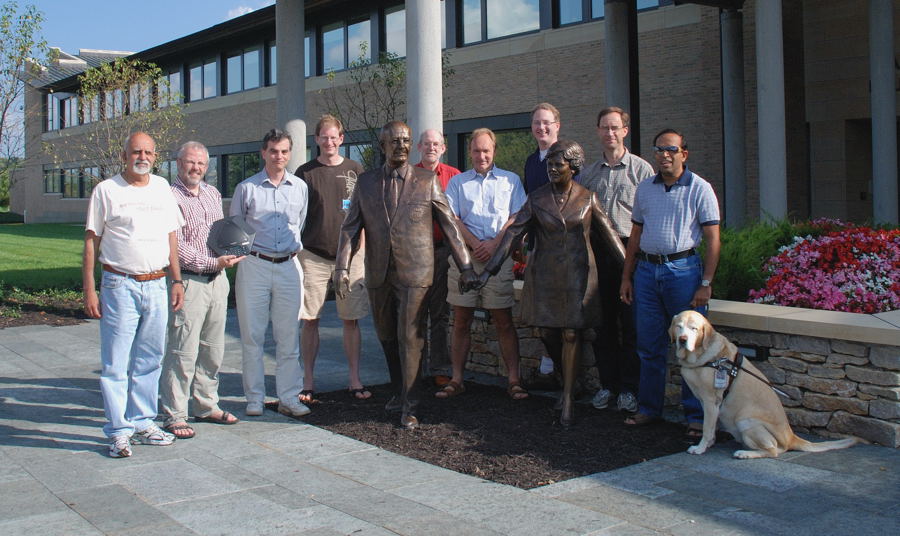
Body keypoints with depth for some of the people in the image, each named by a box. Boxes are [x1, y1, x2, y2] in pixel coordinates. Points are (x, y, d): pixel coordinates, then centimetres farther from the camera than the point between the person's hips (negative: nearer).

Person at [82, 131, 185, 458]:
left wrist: (176, 280, 11)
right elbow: (91, 242, -1)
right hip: (120, 286, -4)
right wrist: (89, 290, -7)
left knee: (149, 361, 10)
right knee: (116, 363, -2)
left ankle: (142, 423, 20)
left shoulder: (161, 188, 12)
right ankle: (119, 431, 5)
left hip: (156, 285, 4)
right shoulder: (107, 190, 0)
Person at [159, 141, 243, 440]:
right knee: (183, 352, -6)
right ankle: (175, 416, 3)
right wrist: (212, 262, -16)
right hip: (189, 281, -7)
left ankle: (207, 406, 25)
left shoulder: (213, 194, 16)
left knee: (213, 350, 14)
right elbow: (175, 246, -13)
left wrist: (230, 252, 2)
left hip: (218, 280, 7)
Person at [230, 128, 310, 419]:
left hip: (289, 267, 2)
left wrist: (294, 249, 13)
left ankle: (288, 398, 11)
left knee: (289, 337, 4)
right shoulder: (246, 188, 3)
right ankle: (255, 398, 11)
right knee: (252, 336, 2)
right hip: (254, 266, -2)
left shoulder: (300, 187, 10)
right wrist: (242, 251, 5)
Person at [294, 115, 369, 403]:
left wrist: (360, 247, 5)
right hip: (313, 254, -1)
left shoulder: (355, 171, 8)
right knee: (310, 319, 1)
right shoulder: (305, 173, 5)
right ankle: (308, 382, 11)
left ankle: (355, 380, 12)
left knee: (351, 319, 4)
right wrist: (295, 250, 1)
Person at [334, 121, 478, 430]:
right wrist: (342, 268, -5)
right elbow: (351, 227, 6)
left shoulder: (427, 181, 1)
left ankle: (409, 407, 3)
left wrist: (465, 266, 1)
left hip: (414, 272, -3)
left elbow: (449, 225, 3)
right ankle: (399, 392, 32)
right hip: (378, 274, 3)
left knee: (409, 337, -6)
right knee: (387, 337, 14)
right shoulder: (366, 182, 7)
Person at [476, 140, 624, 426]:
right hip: (544, 274, 2)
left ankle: (568, 401, 3)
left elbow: (609, 234, 4)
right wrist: (489, 269, -6)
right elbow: (513, 233, -1)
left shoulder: (588, 198, 0)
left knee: (571, 335, -4)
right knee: (549, 332, 6)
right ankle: (567, 381, 31)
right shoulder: (537, 198, 1)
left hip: (577, 274, -2)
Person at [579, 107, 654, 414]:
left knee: (631, 324, -1)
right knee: (603, 322, 8)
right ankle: (608, 384, 19)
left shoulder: (641, 169, 1)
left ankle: (629, 388, 8)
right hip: (597, 253, 4)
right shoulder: (587, 174, 13)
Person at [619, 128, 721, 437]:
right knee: (649, 347, 10)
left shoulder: (699, 189, -2)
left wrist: (706, 284, -11)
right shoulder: (644, 189, 12)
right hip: (646, 270, 5)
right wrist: (626, 277, 12)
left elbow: (712, 240, -5)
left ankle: (696, 416, 8)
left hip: (683, 269, -4)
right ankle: (649, 409, 21)